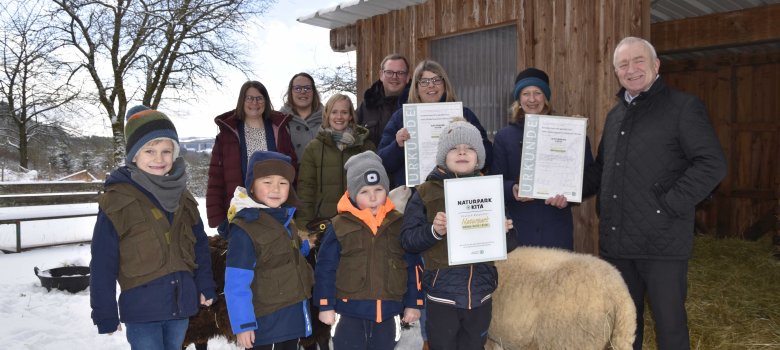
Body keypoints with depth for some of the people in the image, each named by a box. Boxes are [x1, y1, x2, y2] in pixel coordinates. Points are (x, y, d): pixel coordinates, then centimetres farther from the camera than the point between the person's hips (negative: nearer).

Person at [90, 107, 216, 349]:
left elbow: (199, 245, 12)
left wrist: (205, 286, 9)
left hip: (181, 303, 5)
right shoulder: (116, 201, -12)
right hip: (141, 309, -5)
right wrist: (105, 314, -7)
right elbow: (102, 264, -9)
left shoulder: (183, 199, 4)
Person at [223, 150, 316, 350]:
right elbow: (236, 284, -22)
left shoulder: (286, 219, 6)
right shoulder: (244, 229, -21)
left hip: (294, 314, 8)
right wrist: (242, 324, -22)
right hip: (264, 319, -8)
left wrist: (305, 247, 15)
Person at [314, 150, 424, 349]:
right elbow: (325, 268, -3)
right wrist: (325, 306, -4)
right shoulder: (340, 226, -6)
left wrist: (413, 303, 5)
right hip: (349, 312, -2)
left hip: (388, 313, 2)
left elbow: (413, 267, 6)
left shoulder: (399, 225, 1)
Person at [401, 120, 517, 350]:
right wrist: (433, 231, -23)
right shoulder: (426, 192, -3)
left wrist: (504, 231, -11)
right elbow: (407, 239, -7)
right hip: (441, 296, -3)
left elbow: (509, 246, 11)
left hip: (480, 295, 3)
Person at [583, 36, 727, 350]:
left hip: (662, 242, -6)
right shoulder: (615, 115, 15)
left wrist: (669, 204, -19)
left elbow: (713, 164, -13)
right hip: (615, 241, 6)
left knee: (669, 324, 6)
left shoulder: (684, 107, -6)